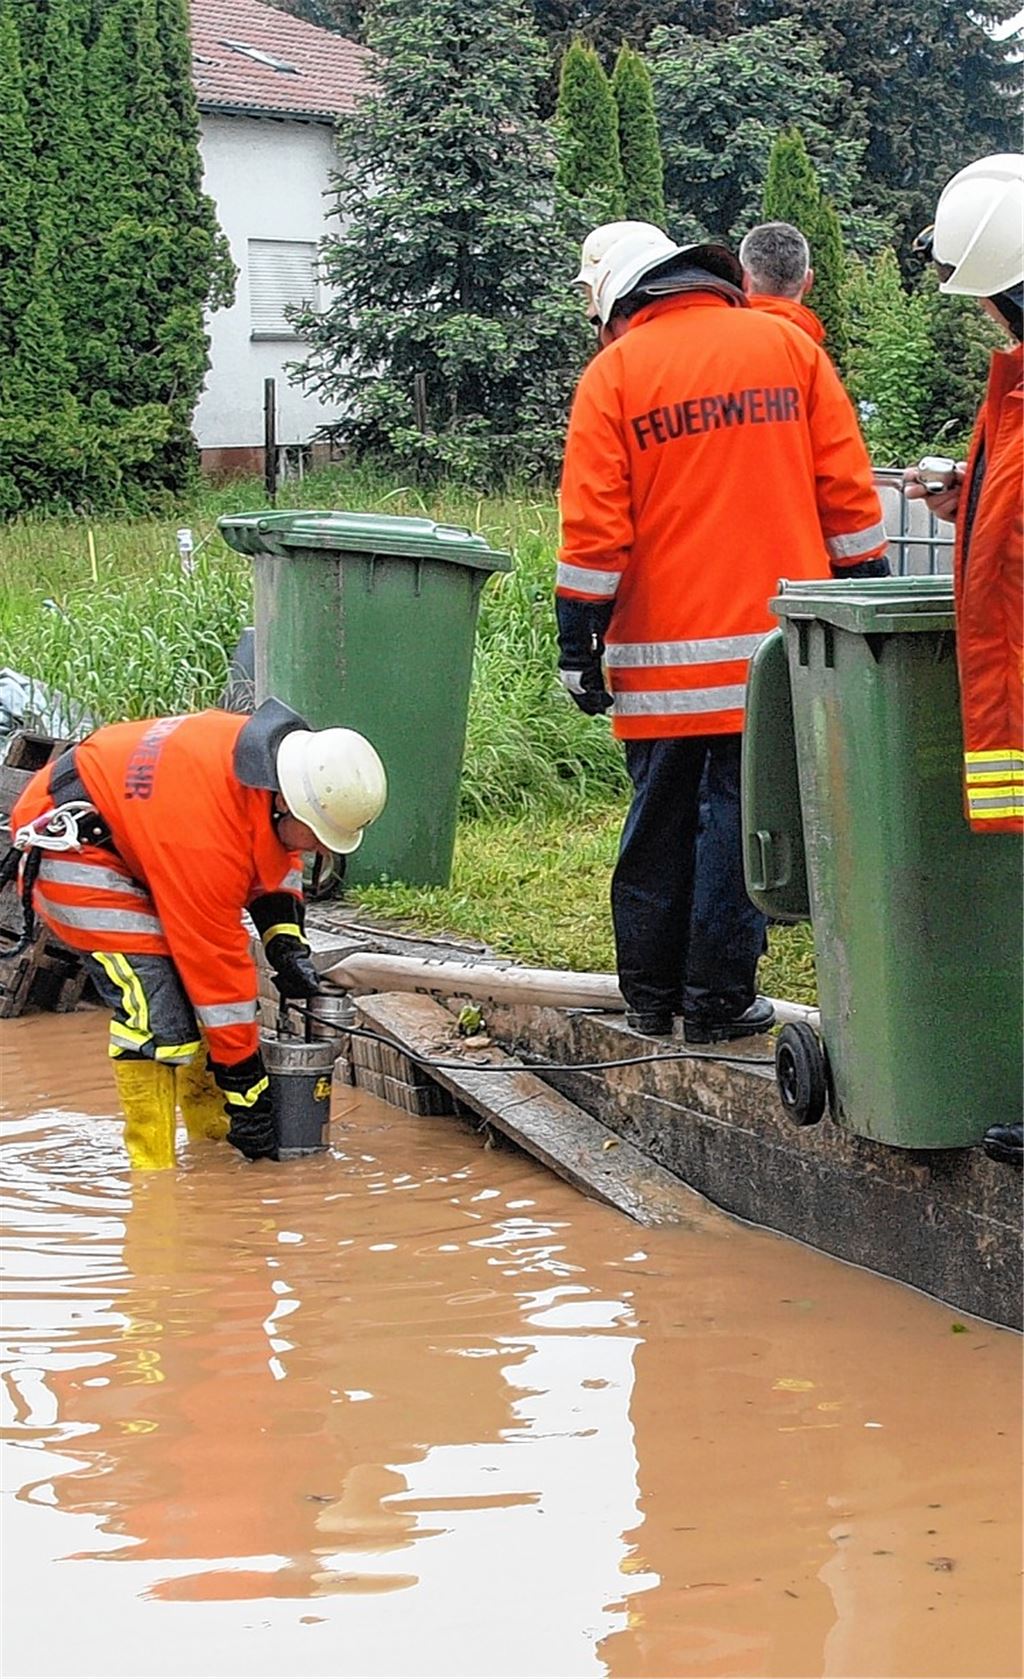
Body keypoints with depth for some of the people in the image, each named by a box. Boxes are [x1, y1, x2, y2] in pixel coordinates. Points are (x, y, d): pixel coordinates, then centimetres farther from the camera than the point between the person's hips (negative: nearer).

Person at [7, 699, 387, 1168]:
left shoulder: (286, 755, -13)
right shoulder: (206, 833, -37)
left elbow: (277, 855, 9)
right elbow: (217, 963, -30)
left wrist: (286, 940, -5)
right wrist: (245, 1089, -22)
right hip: (68, 843, -10)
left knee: (196, 980, 7)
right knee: (158, 1008, -19)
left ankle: (211, 1135, 17)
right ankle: (154, 1171, -13)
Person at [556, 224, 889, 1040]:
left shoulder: (614, 371, 1)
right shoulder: (788, 346, 6)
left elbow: (593, 525, -3)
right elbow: (847, 490, 5)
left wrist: (579, 642, 2)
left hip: (662, 650, 0)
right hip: (775, 642, 0)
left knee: (658, 822, 12)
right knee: (744, 819, 4)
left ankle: (650, 996, 18)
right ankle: (719, 1001, 5)